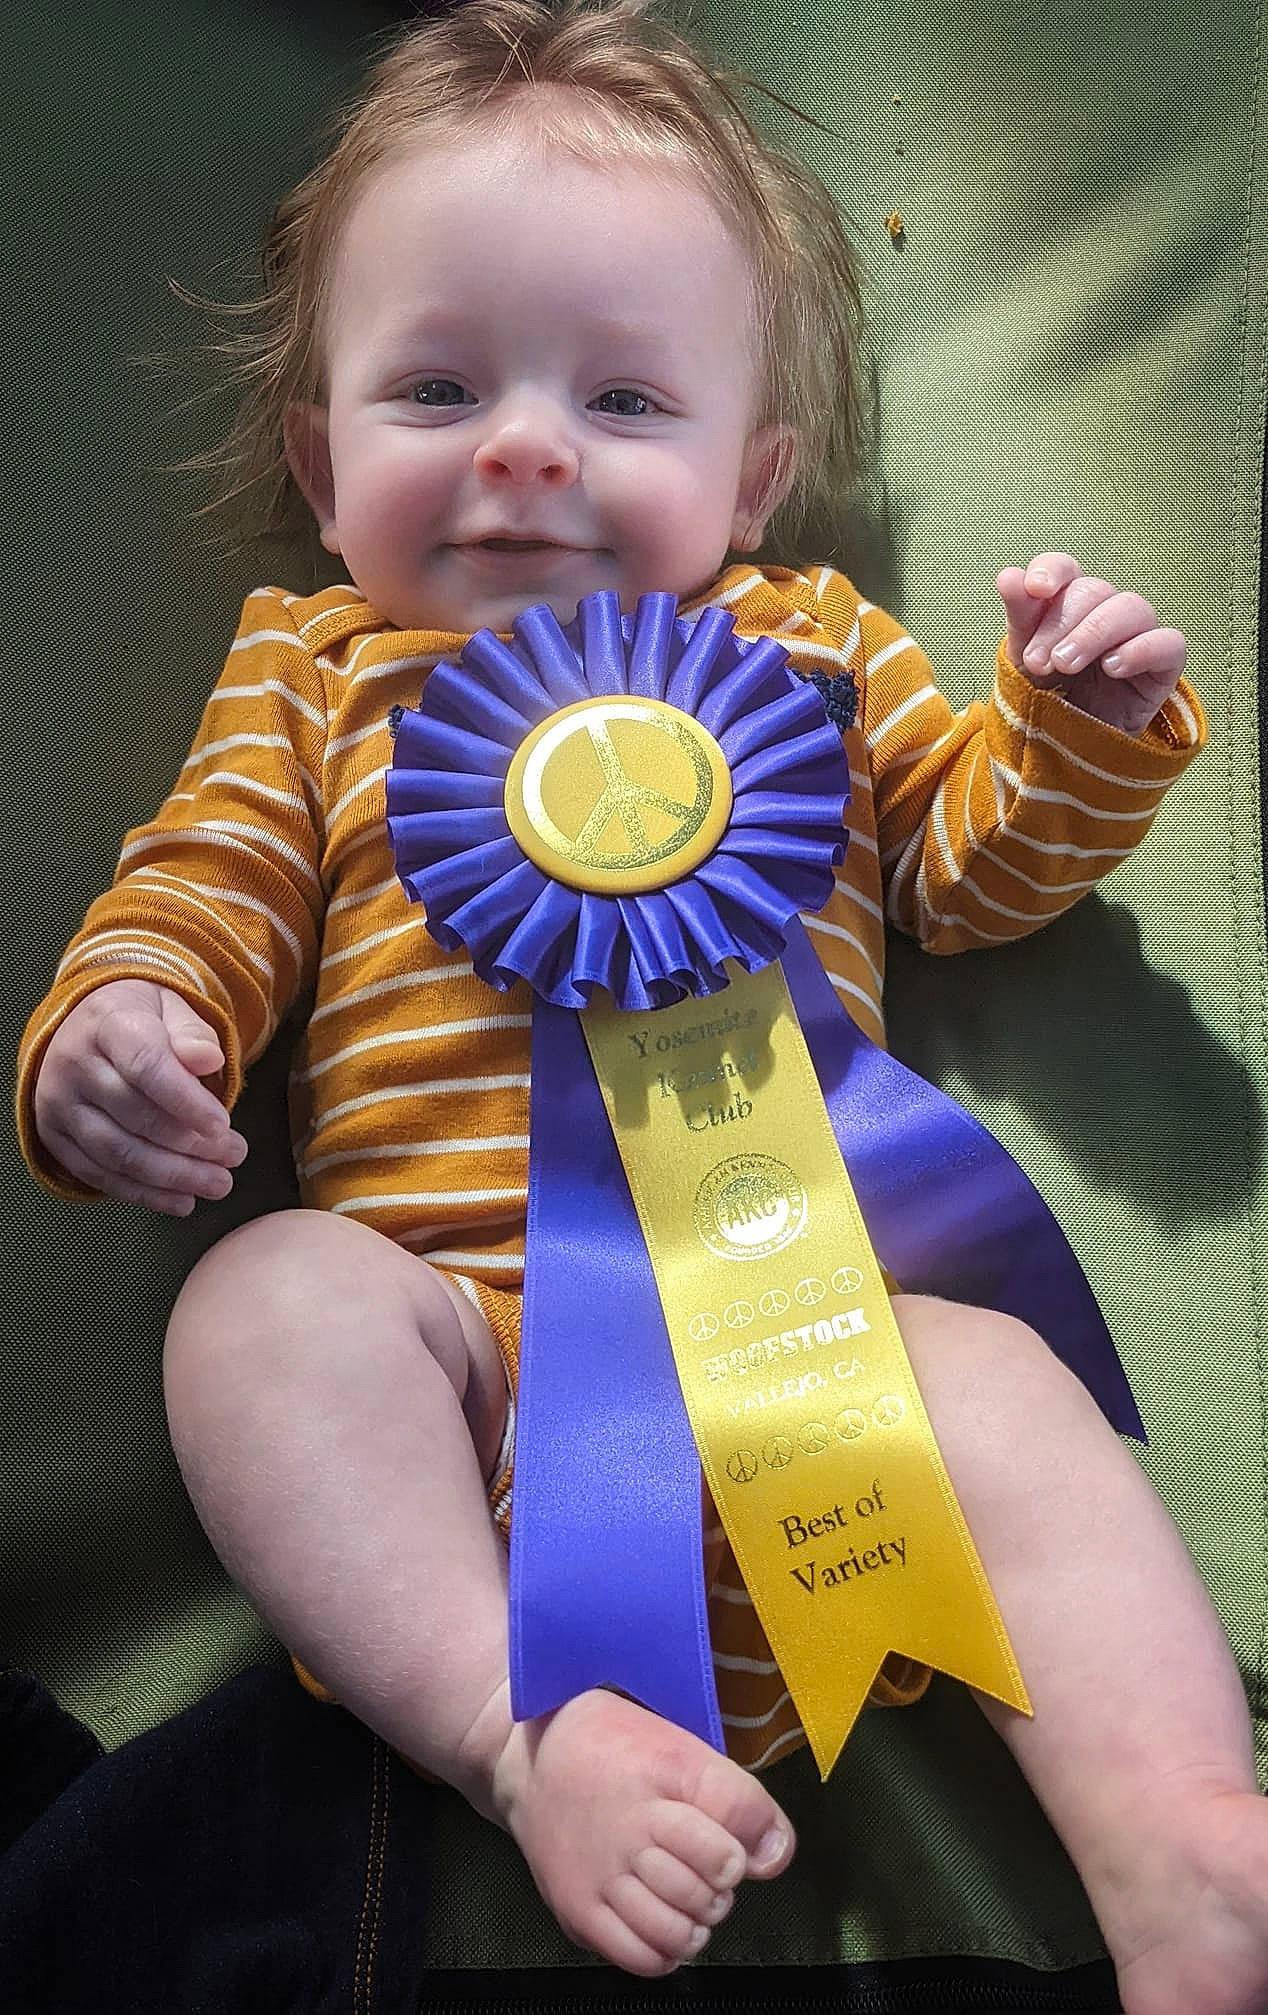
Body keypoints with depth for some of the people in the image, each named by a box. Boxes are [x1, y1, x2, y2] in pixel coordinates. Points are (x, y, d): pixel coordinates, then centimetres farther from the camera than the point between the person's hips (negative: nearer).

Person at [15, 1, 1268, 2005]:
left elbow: (971, 860, 22)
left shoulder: (810, 644, 21)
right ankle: (517, 1726, -32)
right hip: (456, 1325, 0)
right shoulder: (316, 674, 20)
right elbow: (197, 896, 14)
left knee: (996, 1384, -26)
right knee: (269, 1300, -29)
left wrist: (1084, 725, 2)